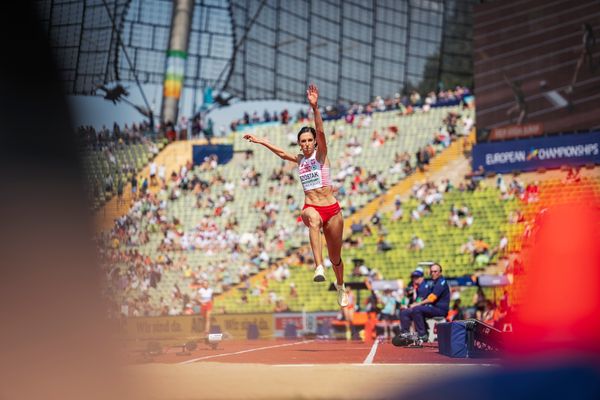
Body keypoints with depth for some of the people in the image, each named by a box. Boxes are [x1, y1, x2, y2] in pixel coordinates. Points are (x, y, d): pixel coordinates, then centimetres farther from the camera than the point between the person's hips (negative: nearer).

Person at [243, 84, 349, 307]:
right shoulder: (299, 160, 11)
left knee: (335, 256, 8)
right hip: (311, 208, 1)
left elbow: (321, 131, -16)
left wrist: (315, 108, -30)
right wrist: (259, 141, 29)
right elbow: (282, 153, 26)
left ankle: (340, 287, 38)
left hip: (332, 209, -1)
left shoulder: (321, 154, -1)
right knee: (314, 220, -39)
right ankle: (319, 268, -55)